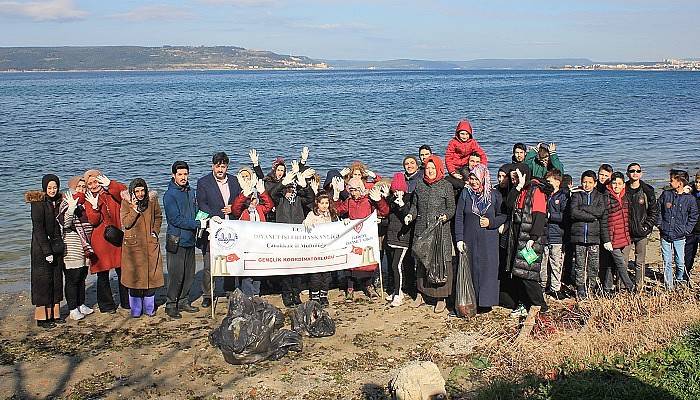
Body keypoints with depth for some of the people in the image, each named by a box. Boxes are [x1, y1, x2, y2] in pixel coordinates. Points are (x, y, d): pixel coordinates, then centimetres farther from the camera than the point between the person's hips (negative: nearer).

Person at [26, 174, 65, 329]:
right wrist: (47, 251, -17)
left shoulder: (59, 201, 7)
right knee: (43, 280, -1)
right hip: (41, 247, -6)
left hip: (57, 246, 7)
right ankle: (42, 317, 5)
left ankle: (54, 313, 19)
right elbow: (38, 228, -16)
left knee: (56, 279, 10)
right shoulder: (38, 202, -12)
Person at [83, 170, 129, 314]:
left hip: (117, 236, 1)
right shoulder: (89, 200, 4)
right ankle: (106, 305, 16)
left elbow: (123, 191, -17)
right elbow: (93, 221, -9)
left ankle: (126, 302, 19)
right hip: (100, 241, 0)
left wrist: (109, 183, -24)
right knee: (102, 275, 4)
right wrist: (94, 206, -22)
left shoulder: (111, 193, 5)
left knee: (123, 271, 7)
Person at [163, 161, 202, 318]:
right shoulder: (170, 195, -11)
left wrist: (204, 221, 2)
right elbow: (176, 219, -18)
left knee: (189, 274, 12)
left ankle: (183, 301, 24)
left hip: (190, 240, 7)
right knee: (176, 275, -4)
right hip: (176, 240, -7)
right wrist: (199, 224, -20)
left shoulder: (190, 192, 12)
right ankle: (171, 305, 6)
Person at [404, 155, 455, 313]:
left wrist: (445, 216, -20)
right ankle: (420, 294, 21)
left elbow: (452, 208, -1)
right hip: (421, 230, 4)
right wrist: (410, 215, -1)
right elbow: (414, 205, 17)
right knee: (420, 261, 8)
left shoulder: (446, 186, -1)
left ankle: (441, 298, 3)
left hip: (441, 231, -4)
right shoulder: (419, 186, 10)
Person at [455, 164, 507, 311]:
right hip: (469, 239, 1)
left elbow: (503, 215, 8)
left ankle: (486, 300, 8)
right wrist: (459, 239, -4)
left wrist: (491, 222, -11)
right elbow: (459, 217, 2)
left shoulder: (494, 195, 0)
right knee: (471, 269, 3)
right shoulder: (465, 194, 2)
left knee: (488, 269, -1)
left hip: (489, 240, -1)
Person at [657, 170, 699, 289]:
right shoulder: (665, 194, 2)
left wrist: (686, 230, -2)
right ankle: (668, 286, 14)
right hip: (665, 235, 1)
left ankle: (679, 282, 27)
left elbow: (693, 216, 5)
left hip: (679, 237, -1)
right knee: (667, 262, 4)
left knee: (680, 262, 4)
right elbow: (658, 211, 11)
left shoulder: (689, 199, -3)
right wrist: (660, 225, 2)